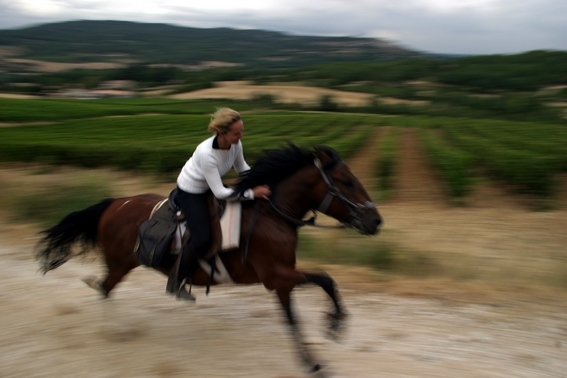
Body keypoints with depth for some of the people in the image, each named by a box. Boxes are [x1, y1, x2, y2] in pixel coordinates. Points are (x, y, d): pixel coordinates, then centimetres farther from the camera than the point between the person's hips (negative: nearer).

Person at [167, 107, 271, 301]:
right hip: (190, 193, -8)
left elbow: (243, 169, 3)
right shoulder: (206, 153, -38)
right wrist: (252, 193, -34)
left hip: (211, 186, 8)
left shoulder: (236, 144, -17)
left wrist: (261, 181, -12)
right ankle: (176, 283, 7)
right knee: (201, 241, -16)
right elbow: (220, 192, -34)